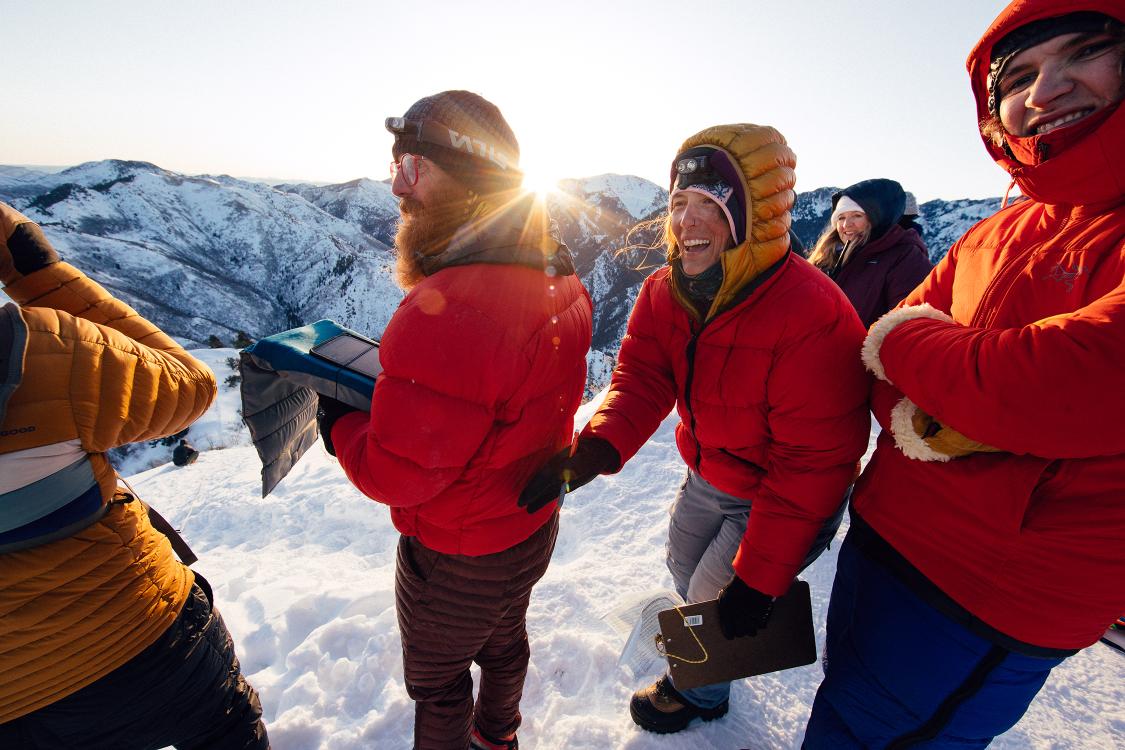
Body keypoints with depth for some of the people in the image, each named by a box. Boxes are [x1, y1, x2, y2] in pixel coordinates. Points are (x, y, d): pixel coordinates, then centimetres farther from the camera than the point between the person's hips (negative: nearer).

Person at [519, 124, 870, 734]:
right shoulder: (665, 291, -11)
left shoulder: (813, 315, -33)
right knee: (684, 565, 26)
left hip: (781, 498, -6)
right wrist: (596, 447, -36)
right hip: (708, 474, 7)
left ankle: (699, 691, 46)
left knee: (717, 600, 10)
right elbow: (641, 378, -16)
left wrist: (759, 580, -25)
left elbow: (813, 462, -30)